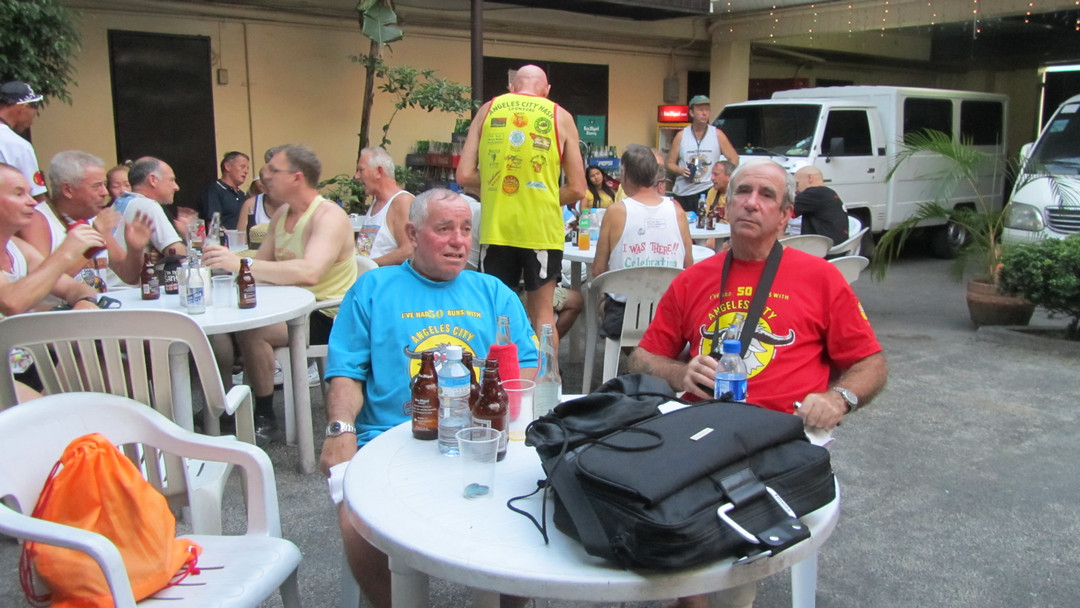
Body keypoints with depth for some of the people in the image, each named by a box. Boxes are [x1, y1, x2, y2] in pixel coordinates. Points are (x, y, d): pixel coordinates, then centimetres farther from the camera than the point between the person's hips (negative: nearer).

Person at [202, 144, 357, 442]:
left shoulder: (329, 216, -17)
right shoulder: (282, 215, 12)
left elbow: (309, 272, -34)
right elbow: (262, 266, 10)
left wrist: (242, 264, -39)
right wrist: (227, 262, -11)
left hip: (326, 317, -8)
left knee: (251, 331, -27)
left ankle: (265, 417, -10)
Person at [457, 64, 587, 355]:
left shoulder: (488, 109, 6)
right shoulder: (560, 117, 3)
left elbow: (465, 175, 1)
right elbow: (577, 189, 1)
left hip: (495, 228, 1)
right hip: (542, 229, -1)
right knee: (542, 310, 10)